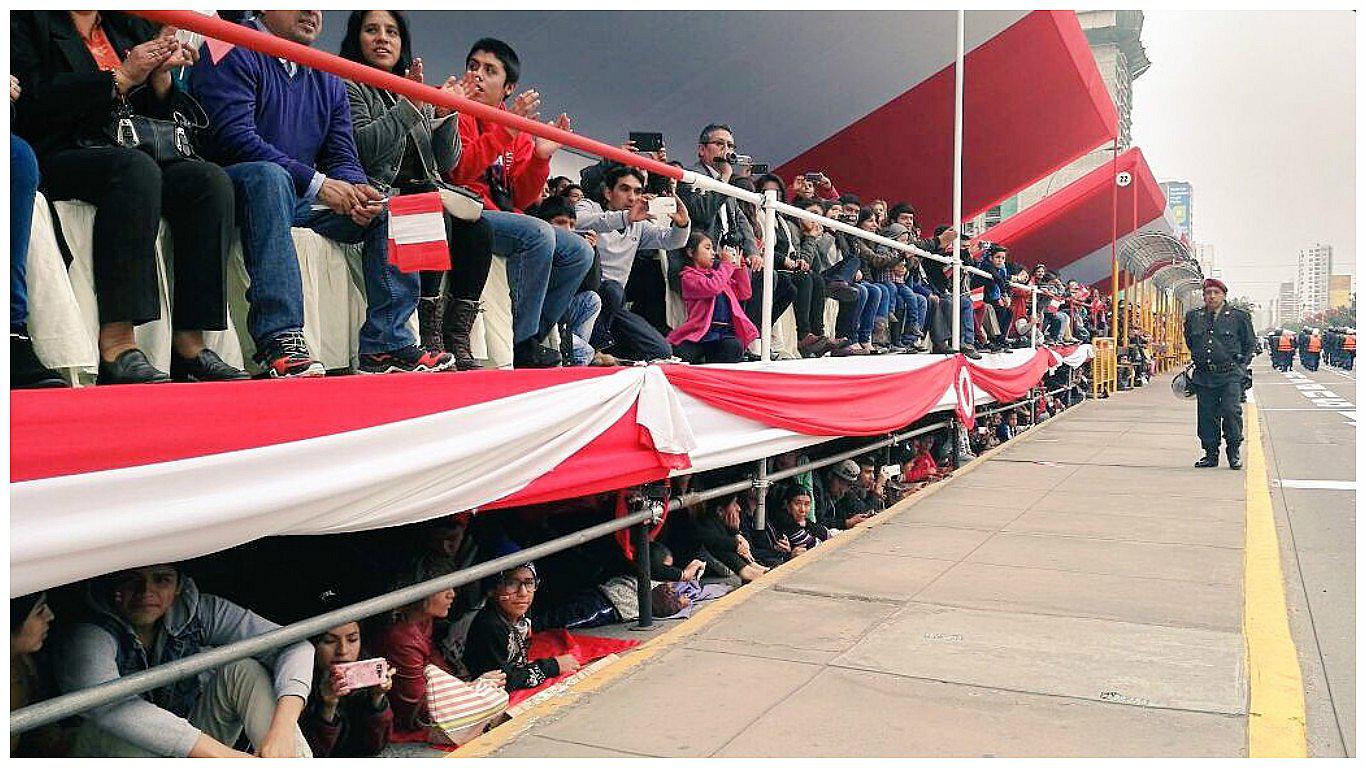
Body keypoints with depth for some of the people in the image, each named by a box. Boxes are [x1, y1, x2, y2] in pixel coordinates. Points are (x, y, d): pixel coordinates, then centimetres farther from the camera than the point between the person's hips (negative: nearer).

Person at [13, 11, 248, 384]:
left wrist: (161, 74, 2)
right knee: (135, 167, -36)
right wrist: (121, 79, -7)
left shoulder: (131, 26, 24)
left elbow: (164, 115, 21)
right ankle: (116, 343, -39)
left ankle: (189, 341, -29)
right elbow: (32, 101, -8)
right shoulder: (27, 20, 9)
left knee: (209, 179, -23)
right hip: (56, 155, -5)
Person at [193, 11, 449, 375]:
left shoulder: (329, 81, 19)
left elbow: (343, 158, 12)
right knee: (269, 175, -37)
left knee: (388, 206, -8)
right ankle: (279, 338, -43)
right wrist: (316, 182, -23)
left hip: (301, 203, 7)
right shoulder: (233, 54, -4)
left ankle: (387, 345, -15)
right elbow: (234, 136, -18)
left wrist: (354, 191, -13)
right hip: (237, 191, -7)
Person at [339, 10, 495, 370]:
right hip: (377, 196, -6)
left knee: (478, 229, -21)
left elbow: (445, 164, 15)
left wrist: (446, 112, 2)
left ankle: (457, 342, -22)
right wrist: (410, 106, -16)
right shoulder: (350, 87, 5)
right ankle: (429, 338, -32)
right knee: (436, 215, -33)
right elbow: (362, 148, -14)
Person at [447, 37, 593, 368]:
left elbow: (522, 199, 9)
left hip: (505, 215, 7)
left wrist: (541, 156, -6)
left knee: (580, 253, 0)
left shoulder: (518, 130, 16)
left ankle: (533, 335, 3)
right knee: (539, 234, -29)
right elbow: (458, 171, -18)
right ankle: (519, 343, -21)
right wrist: (506, 129, -22)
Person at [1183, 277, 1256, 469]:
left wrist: (1241, 365, 5)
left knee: (1231, 411, -14)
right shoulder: (1193, 316, 10)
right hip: (1203, 376, 3)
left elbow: (1251, 344, 13)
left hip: (1230, 375, -3)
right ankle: (1211, 454, 14)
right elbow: (1190, 343, 26)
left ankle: (1233, 453, 1)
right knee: (1206, 415, 4)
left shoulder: (1239, 315, 4)